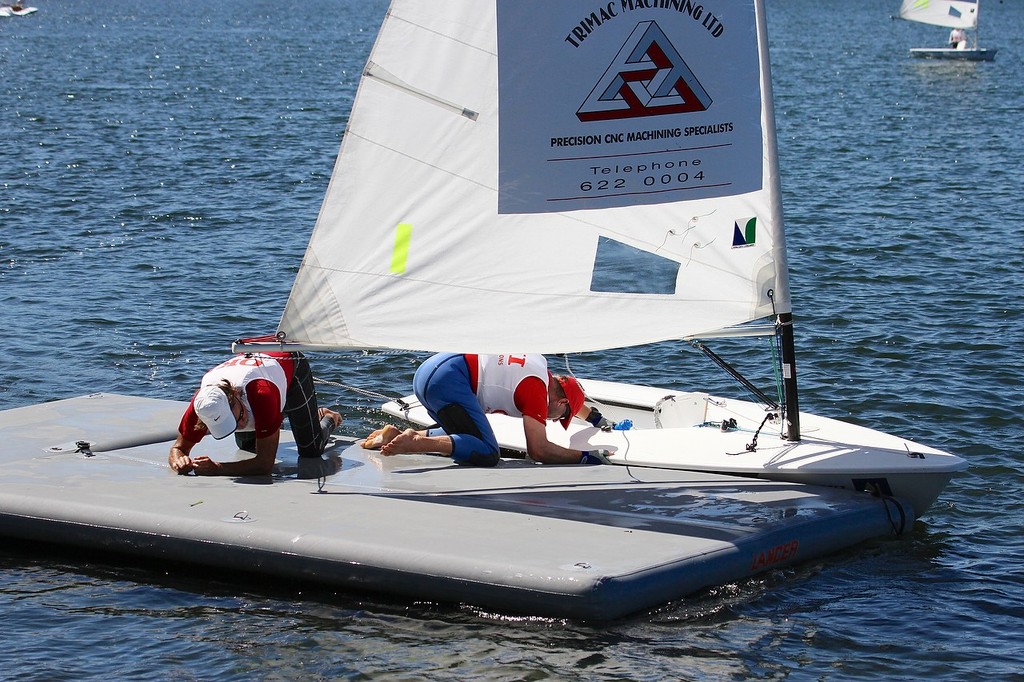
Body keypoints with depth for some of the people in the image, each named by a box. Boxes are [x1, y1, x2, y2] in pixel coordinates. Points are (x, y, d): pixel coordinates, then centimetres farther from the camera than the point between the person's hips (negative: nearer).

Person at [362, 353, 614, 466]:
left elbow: (567, 390, 45)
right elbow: (538, 450, -10)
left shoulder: (540, 365, 22)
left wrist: (597, 419, 53)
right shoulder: (537, 391, -3)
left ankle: (398, 435, 8)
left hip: (427, 369, 10)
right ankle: (416, 442, -29)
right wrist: (586, 457, -2)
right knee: (487, 454, -16)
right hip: (449, 378, -10)